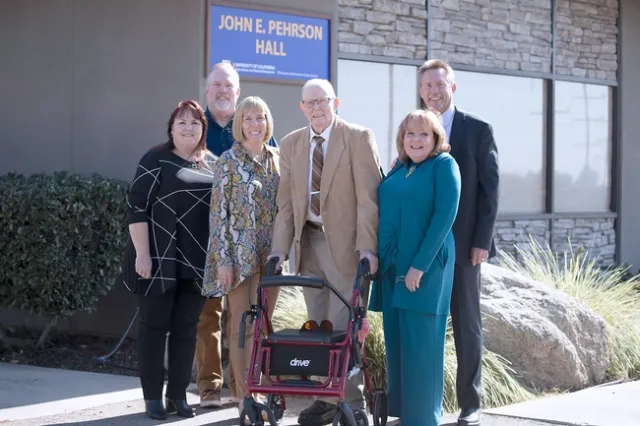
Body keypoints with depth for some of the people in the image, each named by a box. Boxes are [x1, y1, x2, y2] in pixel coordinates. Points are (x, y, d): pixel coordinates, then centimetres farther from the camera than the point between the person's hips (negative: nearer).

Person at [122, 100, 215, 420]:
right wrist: (142, 252, -16)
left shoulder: (213, 164, 12)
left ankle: (178, 394, 15)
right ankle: (153, 396, 8)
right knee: (154, 325, 1)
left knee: (186, 327, 7)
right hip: (160, 260, -5)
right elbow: (136, 206, -9)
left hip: (196, 261, 5)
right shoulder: (156, 160, -3)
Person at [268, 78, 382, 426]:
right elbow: (286, 202, 8)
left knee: (342, 326, -5)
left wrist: (367, 246, -18)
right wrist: (279, 249, -1)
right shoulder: (291, 144, 9)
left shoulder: (359, 138, -6)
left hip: (345, 242, -5)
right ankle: (325, 398, 20)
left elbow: (367, 197, -11)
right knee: (317, 326, 11)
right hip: (308, 242, 5)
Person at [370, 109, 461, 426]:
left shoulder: (444, 165, -5)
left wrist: (419, 266, -18)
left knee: (420, 344, -4)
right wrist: (378, 257, 6)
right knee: (395, 342, 9)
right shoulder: (398, 169, 14)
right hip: (391, 268, 7)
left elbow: (444, 217, -13)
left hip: (425, 267, -6)